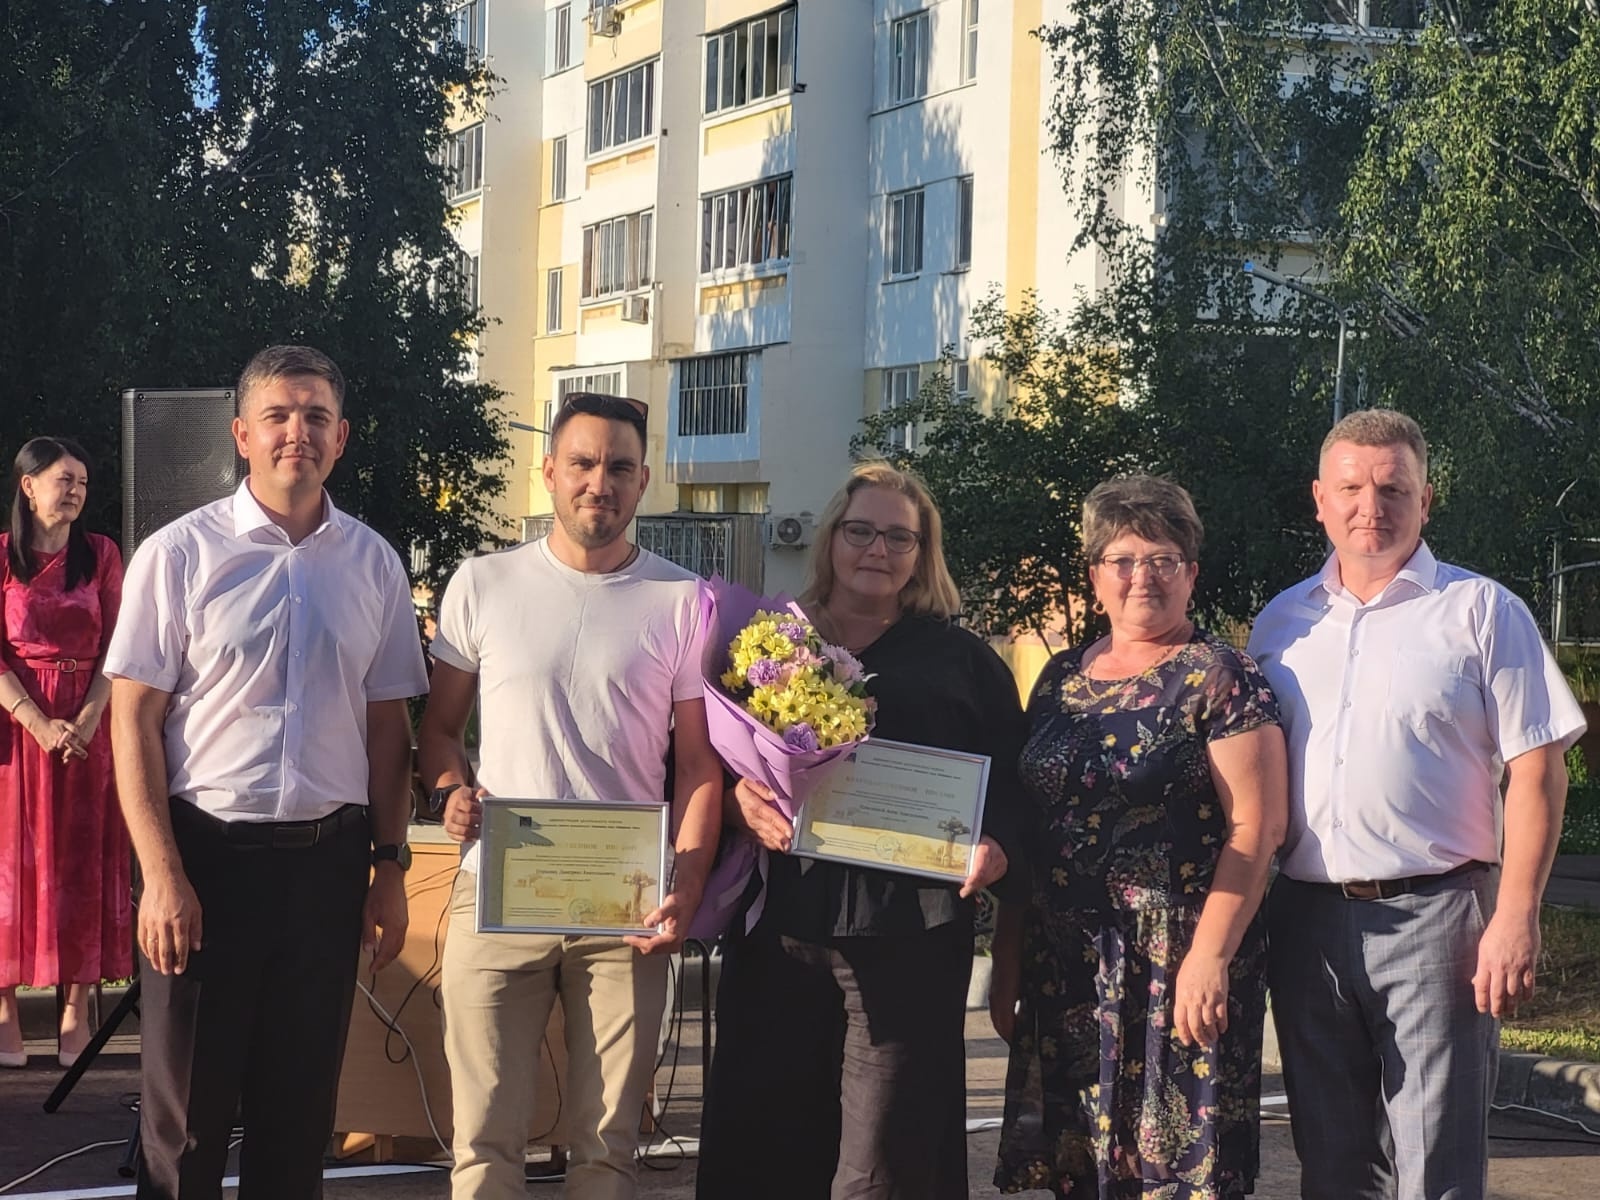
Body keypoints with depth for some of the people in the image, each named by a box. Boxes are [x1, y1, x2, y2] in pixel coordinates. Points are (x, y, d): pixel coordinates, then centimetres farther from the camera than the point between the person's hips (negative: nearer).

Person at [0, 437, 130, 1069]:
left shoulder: (101, 554, 5)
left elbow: (117, 648, 1)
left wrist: (86, 721, -13)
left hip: (87, 724, 2)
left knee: (84, 860, 2)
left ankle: (76, 1006, 6)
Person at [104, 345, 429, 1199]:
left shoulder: (373, 565, 5)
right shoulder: (179, 553, -5)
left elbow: (386, 725, 10)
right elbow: (134, 720, -6)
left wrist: (389, 867, 7)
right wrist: (162, 874, -11)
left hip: (327, 858, 3)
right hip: (207, 849, -3)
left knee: (300, 1105, 12)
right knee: (187, 1108, 6)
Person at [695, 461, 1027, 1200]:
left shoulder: (963, 660, 11)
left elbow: (1009, 778, 6)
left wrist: (995, 846, -13)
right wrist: (738, 802, -9)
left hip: (911, 930, -2)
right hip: (779, 925, 2)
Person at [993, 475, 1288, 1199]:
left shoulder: (1219, 677, -4)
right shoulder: (1061, 679, 13)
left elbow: (1254, 828, -11)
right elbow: (1022, 826, 16)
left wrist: (1210, 955, -19)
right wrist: (1007, 963, 12)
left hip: (1176, 967, -5)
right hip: (1064, 968, 6)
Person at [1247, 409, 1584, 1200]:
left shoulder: (1481, 612, -1)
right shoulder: (1281, 623, 12)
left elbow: (1535, 769, -5)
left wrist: (1517, 916, -13)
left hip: (1434, 917, -4)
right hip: (1306, 919, 4)